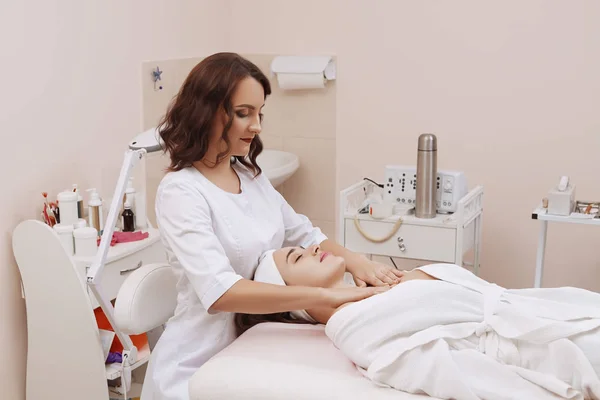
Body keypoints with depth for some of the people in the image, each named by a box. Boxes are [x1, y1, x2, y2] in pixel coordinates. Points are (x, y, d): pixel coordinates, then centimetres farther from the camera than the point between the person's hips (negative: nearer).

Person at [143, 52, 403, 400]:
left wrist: (355, 261, -9)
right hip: (201, 367, -6)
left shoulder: (251, 176, 6)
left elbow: (304, 235, 11)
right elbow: (220, 293, -29)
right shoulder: (181, 191, -18)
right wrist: (329, 295, -33)